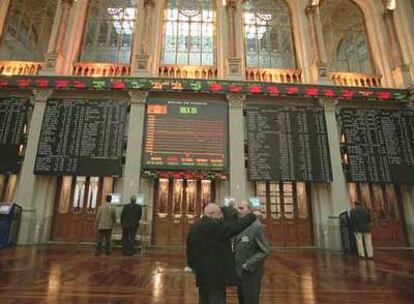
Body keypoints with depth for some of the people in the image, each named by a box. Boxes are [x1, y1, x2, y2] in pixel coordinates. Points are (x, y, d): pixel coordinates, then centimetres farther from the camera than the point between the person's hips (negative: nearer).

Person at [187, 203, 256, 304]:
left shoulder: (194, 228, 5)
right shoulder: (217, 227, -19)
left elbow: (190, 250, 12)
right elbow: (236, 226, -16)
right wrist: (252, 216, -3)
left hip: (202, 274, 8)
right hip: (217, 273, -8)